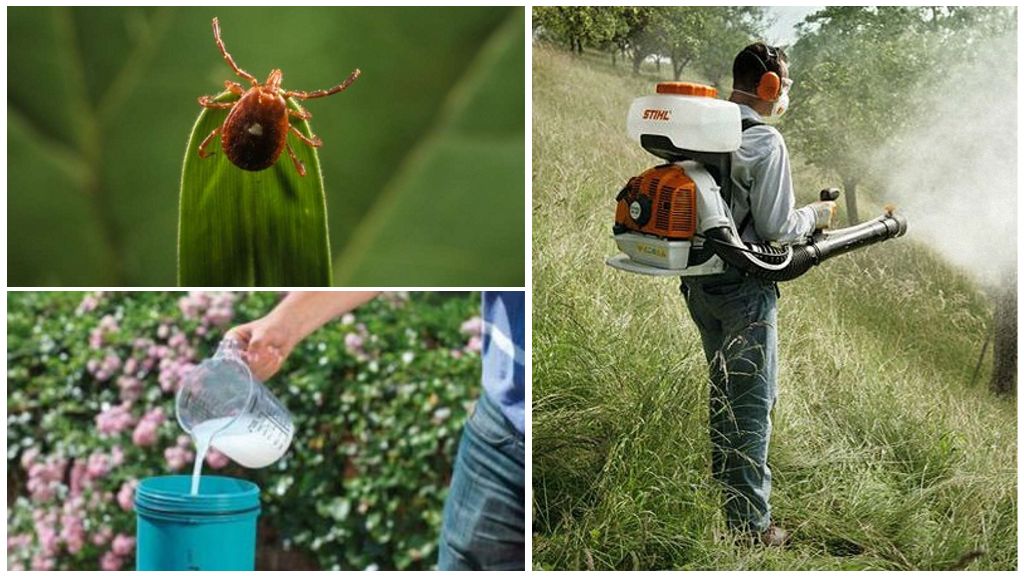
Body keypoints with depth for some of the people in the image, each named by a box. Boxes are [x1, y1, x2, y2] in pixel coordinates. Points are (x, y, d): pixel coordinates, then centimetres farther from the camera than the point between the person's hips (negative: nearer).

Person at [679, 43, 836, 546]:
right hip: (743, 287, -7)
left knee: (722, 389, 22)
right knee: (752, 402, 2)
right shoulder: (765, 142, -17)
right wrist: (815, 216, 2)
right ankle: (749, 520, 9)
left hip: (698, 281, 8)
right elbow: (775, 229, -17)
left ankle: (722, 489, 35)